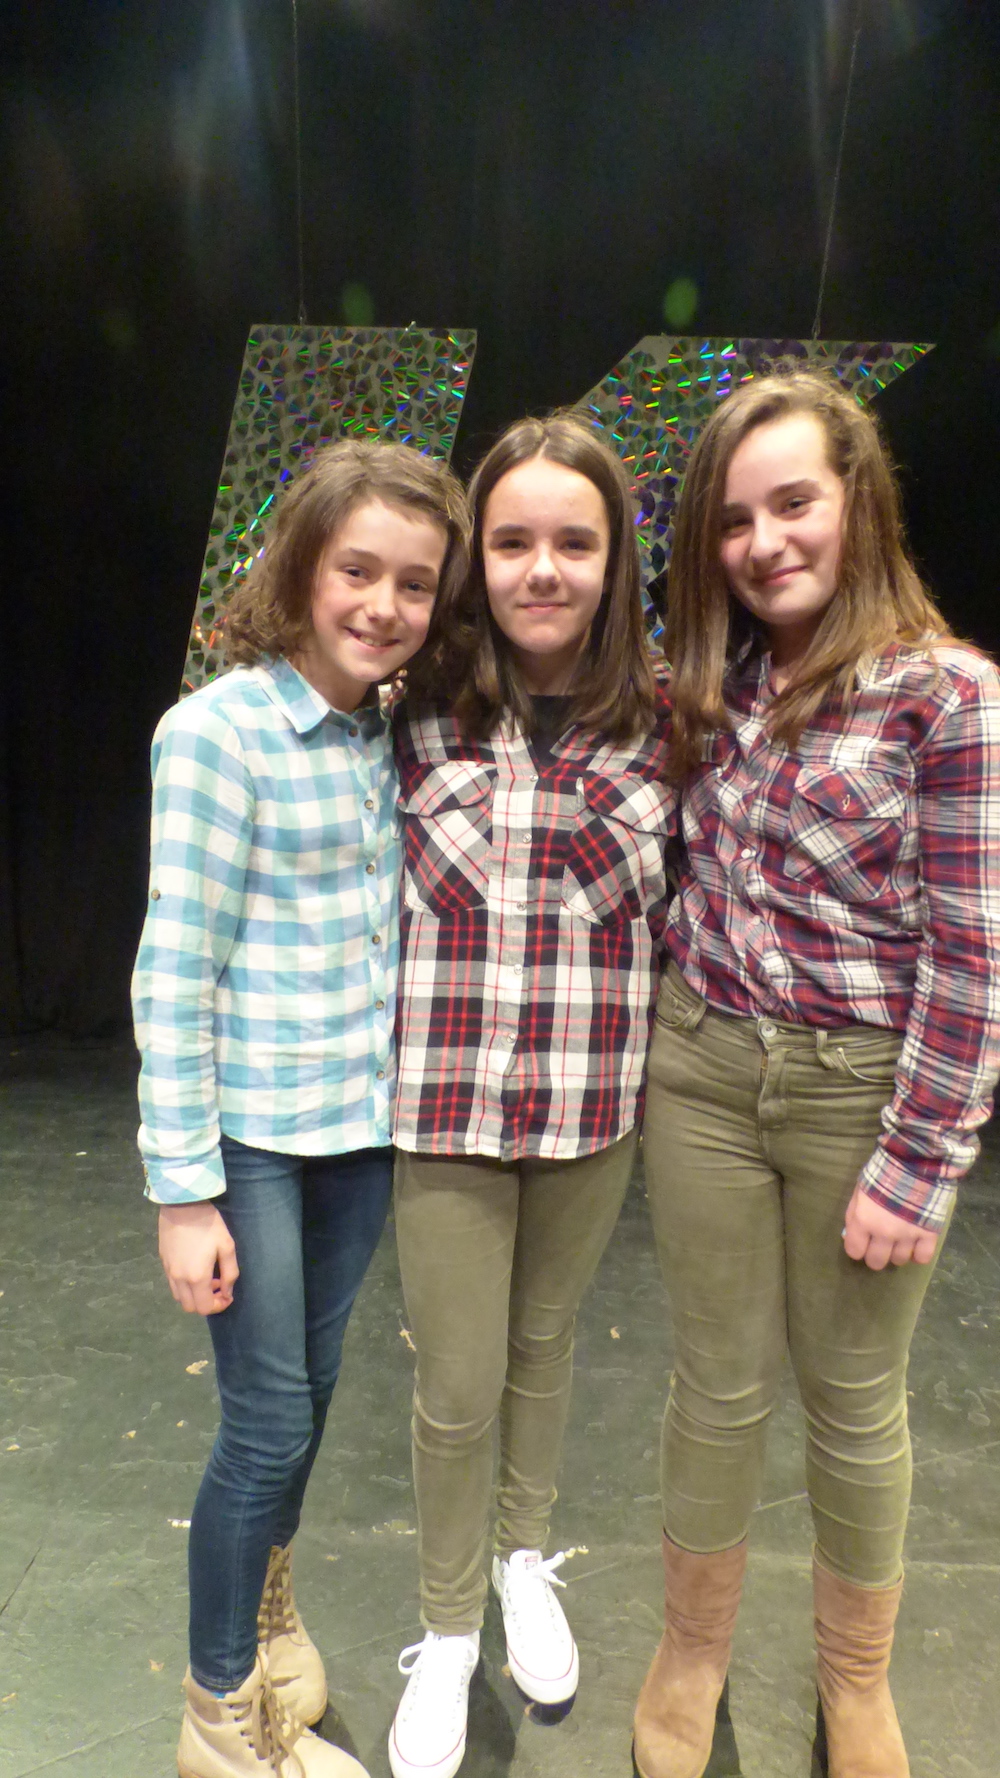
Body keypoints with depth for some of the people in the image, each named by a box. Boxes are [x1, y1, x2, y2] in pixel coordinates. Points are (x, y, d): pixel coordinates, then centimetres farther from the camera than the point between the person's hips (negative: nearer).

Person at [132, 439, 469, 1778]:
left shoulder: (387, 731, 5)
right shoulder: (219, 731, -15)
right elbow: (173, 974, -14)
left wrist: (399, 1096, 11)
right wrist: (183, 1188, -13)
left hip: (360, 1121, 6)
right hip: (251, 1130, -6)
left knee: (306, 1395, 20)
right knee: (273, 1420, 6)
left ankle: (265, 1609, 49)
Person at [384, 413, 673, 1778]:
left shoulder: (658, 722, -5)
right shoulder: (418, 710, -9)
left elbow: (667, 907, 7)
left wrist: (664, 1058, 3)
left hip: (596, 1105, 2)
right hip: (445, 1103, -1)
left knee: (546, 1342, 23)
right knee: (457, 1386, 10)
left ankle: (527, 1557, 53)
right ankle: (446, 1630, 41)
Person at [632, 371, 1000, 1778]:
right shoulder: (709, 676, 4)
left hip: (865, 1085, -3)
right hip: (703, 1070, 3)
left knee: (854, 1399, 16)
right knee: (721, 1383, 17)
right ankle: (692, 1654, 42)